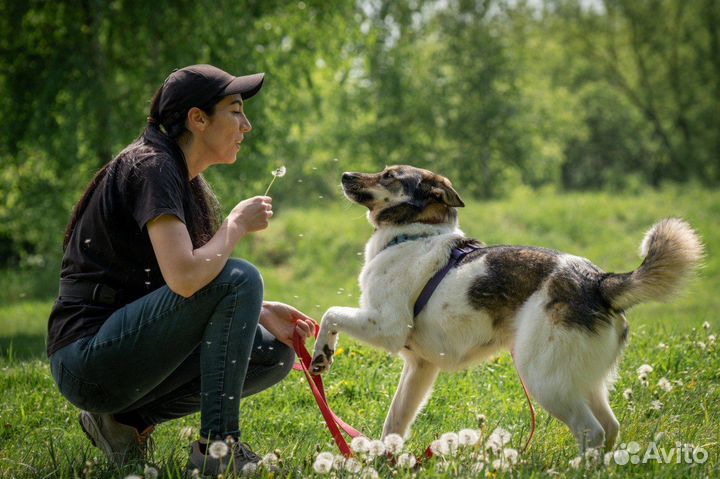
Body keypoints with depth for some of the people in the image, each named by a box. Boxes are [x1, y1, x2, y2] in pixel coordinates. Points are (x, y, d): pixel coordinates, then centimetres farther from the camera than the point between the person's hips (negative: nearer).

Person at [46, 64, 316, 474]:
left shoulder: (184, 180, 15)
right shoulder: (151, 168, -15)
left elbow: (191, 285, 15)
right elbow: (185, 278, -29)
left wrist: (260, 312, 0)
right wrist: (237, 225, -12)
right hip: (88, 358, -10)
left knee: (275, 355, 8)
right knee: (239, 277, -21)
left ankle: (129, 420, 6)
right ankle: (217, 447, -16)